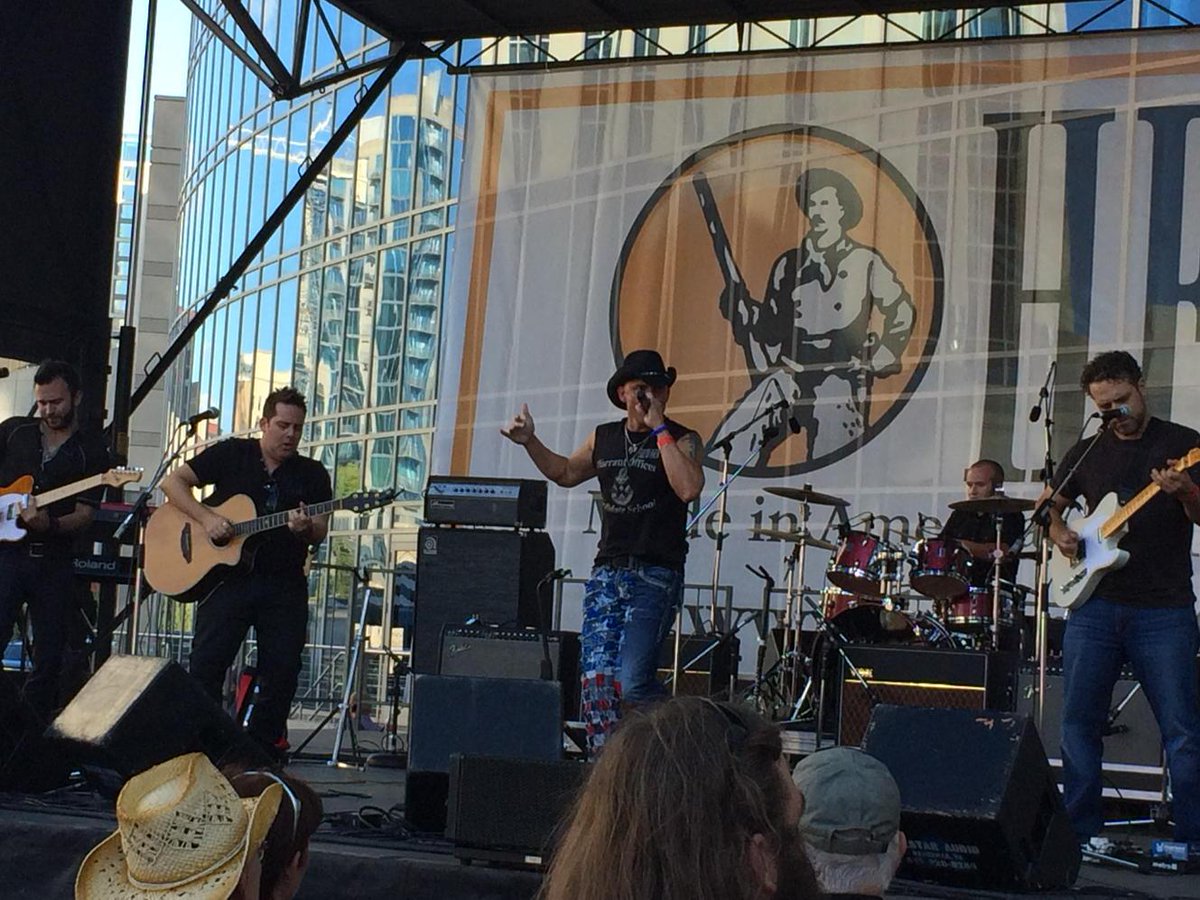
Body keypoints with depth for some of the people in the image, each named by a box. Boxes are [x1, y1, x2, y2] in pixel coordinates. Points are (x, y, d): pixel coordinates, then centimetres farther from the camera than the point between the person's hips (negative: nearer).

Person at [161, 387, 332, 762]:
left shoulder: (312, 474, 10)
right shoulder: (231, 454, 6)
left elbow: (320, 532, 3)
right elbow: (173, 482, 2)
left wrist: (305, 528, -21)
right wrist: (207, 518, -13)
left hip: (284, 583, 2)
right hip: (229, 574, -2)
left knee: (283, 669, -3)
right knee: (206, 662, -8)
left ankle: (261, 751, 10)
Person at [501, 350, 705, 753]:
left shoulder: (681, 440, -2)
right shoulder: (604, 438, 14)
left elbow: (688, 488, -22)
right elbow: (565, 473, 32)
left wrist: (659, 428, -17)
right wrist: (530, 442, 19)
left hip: (656, 575, -5)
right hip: (607, 571, 5)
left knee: (632, 683, -14)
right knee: (596, 678, -4)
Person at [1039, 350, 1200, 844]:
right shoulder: (1087, 452, 14)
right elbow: (1049, 504, 25)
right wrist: (1059, 534, 4)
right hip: (1094, 605, 4)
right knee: (1079, 722, 4)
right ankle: (1081, 834, 13)